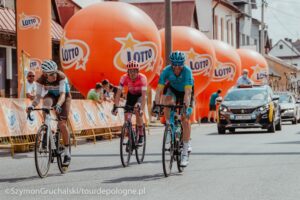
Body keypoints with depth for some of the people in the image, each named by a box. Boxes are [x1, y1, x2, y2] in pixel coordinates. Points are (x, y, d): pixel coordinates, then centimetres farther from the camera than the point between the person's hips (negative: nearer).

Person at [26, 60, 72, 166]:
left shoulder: (61, 76, -34)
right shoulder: (41, 80, -26)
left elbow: (62, 94, -41)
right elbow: (38, 96, -28)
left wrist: (58, 105, -60)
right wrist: (32, 105, -48)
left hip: (64, 97, -2)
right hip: (52, 95, 2)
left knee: (62, 124, -14)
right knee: (46, 101, -37)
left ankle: (67, 153, 0)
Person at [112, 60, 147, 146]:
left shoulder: (142, 78, -34)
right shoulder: (124, 78, -28)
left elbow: (144, 95, -40)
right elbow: (118, 93, -28)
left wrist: (142, 109, -51)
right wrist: (115, 107, -39)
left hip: (140, 95, -3)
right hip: (131, 95, 3)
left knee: (137, 110, -30)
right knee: (126, 115, -10)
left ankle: (141, 136, -17)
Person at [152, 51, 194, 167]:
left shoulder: (187, 71, -35)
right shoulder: (167, 71, -30)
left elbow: (187, 92, -41)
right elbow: (159, 89, -33)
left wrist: (185, 106, -53)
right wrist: (156, 105, -45)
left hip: (185, 92, -2)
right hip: (172, 89, 2)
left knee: (185, 119, -12)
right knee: (167, 102, -33)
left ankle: (185, 153, -7)